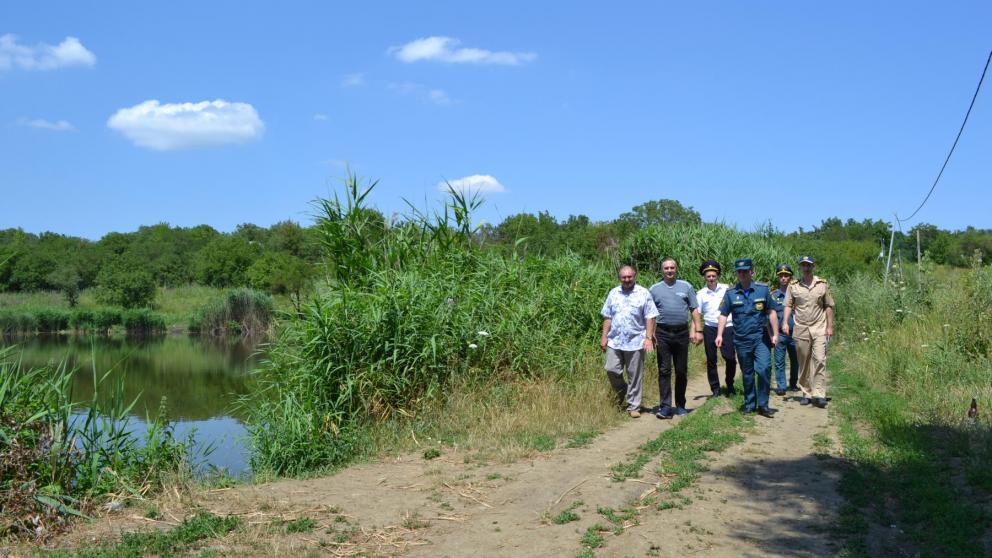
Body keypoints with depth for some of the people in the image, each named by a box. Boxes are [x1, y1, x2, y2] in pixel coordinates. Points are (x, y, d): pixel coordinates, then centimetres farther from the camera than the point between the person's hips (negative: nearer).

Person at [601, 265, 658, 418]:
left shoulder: (643, 293, 0)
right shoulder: (613, 293, 10)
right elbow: (608, 317, 12)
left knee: (635, 376, 2)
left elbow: (650, 318, -2)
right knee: (611, 370, -2)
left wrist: (648, 338, -10)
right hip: (615, 341, 3)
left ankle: (633, 407, 12)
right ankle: (622, 394, 25)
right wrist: (604, 337, 6)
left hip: (636, 342, -3)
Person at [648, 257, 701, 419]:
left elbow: (694, 310, 9)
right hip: (662, 333, -1)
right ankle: (665, 406, -5)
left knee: (682, 371, 7)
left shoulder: (686, 287, 9)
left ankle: (680, 405, 18)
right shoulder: (654, 289, 7)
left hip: (682, 332, 1)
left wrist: (697, 330, 0)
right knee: (664, 370, -4)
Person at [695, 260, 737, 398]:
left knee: (730, 358, -6)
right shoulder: (701, 293, 6)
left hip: (727, 327, -1)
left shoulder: (726, 289, 6)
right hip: (710, 328, 1)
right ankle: (715, 389, 14)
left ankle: (730, 386, 15)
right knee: (711, 360, 4)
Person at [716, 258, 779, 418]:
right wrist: (720, 335, -5)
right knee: (747, 374, 10)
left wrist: (775, 333, 1)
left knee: (764, 370, -14)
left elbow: (771, 313, 5)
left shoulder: (763, 289, 2)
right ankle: (749, 404, 23)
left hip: (761, 338, -1)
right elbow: (724, 315, 5)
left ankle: (763, 405, -3)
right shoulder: (730, 293, 3)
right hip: (742, 340, 1)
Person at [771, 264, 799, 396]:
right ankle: (781, 386, 3)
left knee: (795, 360, 10)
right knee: (779, 361, -1)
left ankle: (793, 384, 24)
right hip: (779, 334, -1)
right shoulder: (773, 295, 5)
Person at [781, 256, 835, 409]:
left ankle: (819, 394, -14)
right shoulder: (793, 286, 6)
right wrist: (785, 322, -7)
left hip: (819, 328, -1)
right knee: (803, 363, 6)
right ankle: (807, 393, 16)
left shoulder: (822, 285, 6)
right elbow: (788, 305, 6)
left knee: (819, 359, -13)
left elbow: (829, 307, 8)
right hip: (801, 329, 1)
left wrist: (830, 326, 3)